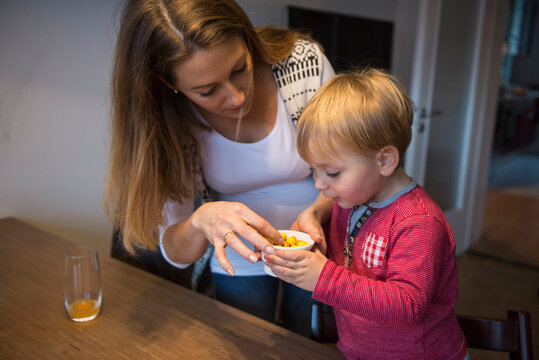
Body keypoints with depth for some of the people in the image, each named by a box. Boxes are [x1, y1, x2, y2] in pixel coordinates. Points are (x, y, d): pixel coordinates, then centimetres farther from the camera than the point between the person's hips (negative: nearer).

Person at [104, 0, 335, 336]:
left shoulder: (305, 62, -25)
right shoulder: (169, 121, -22)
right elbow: (175, 252, -18)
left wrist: (315, 212, -34)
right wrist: (201, 220, -40)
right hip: (240, 259, 0)